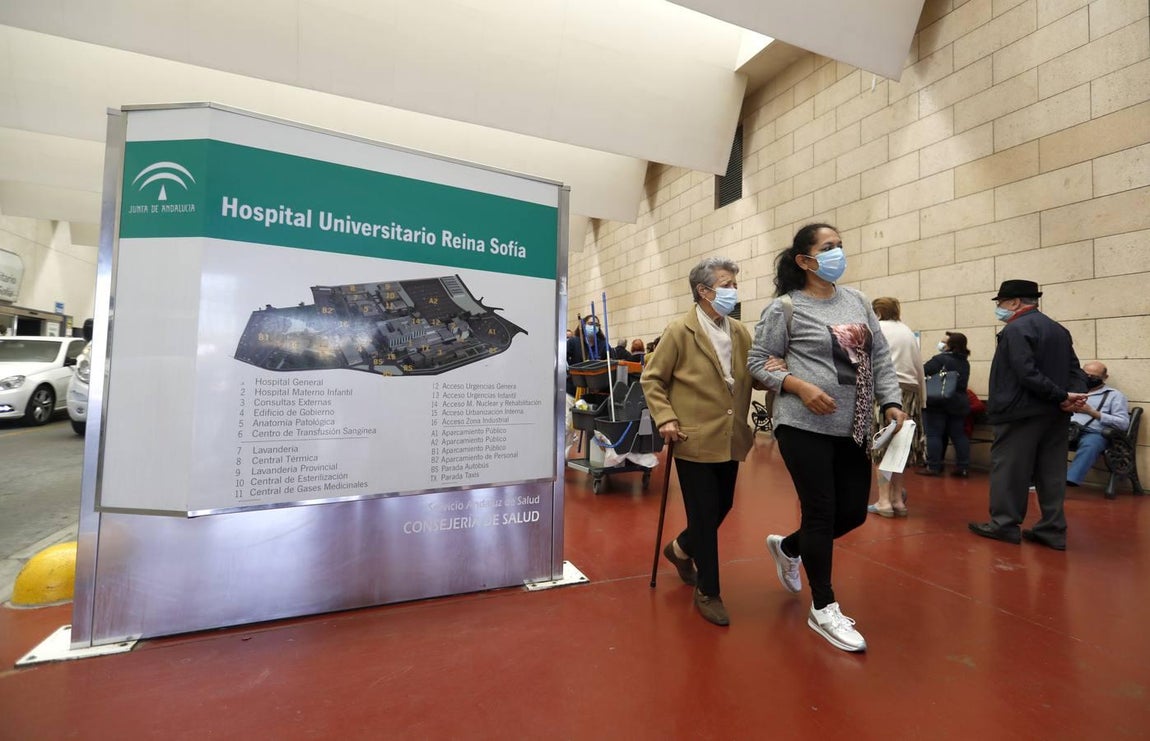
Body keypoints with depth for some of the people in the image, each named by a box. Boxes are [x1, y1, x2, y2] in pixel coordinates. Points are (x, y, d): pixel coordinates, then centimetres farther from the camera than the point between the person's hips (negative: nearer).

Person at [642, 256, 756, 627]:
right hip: (695, 440, -6)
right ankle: (708, 593, 24)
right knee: (704, 515, 4)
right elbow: (652, 378, -5)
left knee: (722, 507, 18)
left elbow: (755, 377, 8)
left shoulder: (741, 333, 8)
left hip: (730, 441, 6)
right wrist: (665, 417, -16)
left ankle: (681, 549, 46)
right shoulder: (680, 331, -8)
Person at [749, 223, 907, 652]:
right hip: (804, 426, -6)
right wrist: (800, 387, -18)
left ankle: (787, 547, 39)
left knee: (853, 513, 11)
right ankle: (823, 609, 20)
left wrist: (891, 402, 0)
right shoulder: (785, 307, -5)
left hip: (853, 429, 7)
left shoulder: (857, 301, 12)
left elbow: (881, 356, 13)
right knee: (821, 513, 0)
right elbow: (757, 362, -5)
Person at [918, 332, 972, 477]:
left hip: (939, 403, -7)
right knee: (959, 435, 10)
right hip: (959, 403, 7)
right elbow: (961, 384, 22)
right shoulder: (965, 362, 13)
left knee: (934, 435, -4)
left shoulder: (941, 359, -13)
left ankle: (933, 467, -3)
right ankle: (963, 467, 12)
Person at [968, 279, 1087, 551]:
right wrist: (1074, 397, -3)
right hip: (1055, 413, 9)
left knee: (1009, 468, 1)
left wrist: (1062, 396, -15)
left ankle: (1005, 524, 7)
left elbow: (1027, 374, -22)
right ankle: (1053, 529, 15)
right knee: (1051, 471, 10)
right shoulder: (1059, 329, 16)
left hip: (1021, 412, -8)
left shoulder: (1015, 330, -12)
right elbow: (1074, 369, 11)